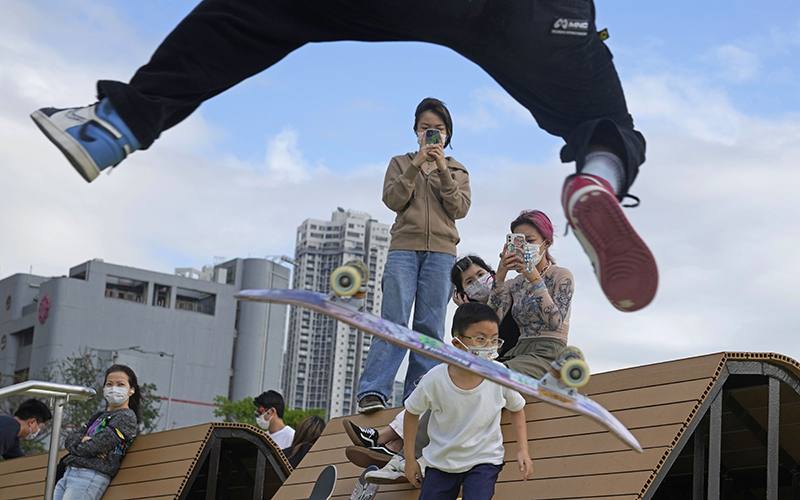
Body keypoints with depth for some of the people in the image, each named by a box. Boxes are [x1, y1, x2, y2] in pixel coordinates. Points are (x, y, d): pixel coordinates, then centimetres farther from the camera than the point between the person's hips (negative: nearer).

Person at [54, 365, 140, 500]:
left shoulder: (127, 417, -1)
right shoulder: (99, 417, 24)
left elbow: (99, 445, -12)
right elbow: (69, 440, 16)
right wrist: (83, 440, -6)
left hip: (91, 477, -8)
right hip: (69, 474, 8)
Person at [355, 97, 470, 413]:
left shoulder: (457, 171, 20)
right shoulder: (400, 164, 18)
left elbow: (460, 209, 3)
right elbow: (393, 200, 1)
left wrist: (443, 170, -7)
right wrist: (416, 166, -8)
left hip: (441, 251, 1)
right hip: (403, 248, -1)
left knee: (430, 325, -7)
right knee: (394, 320, -14)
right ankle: (373, 392, -19)